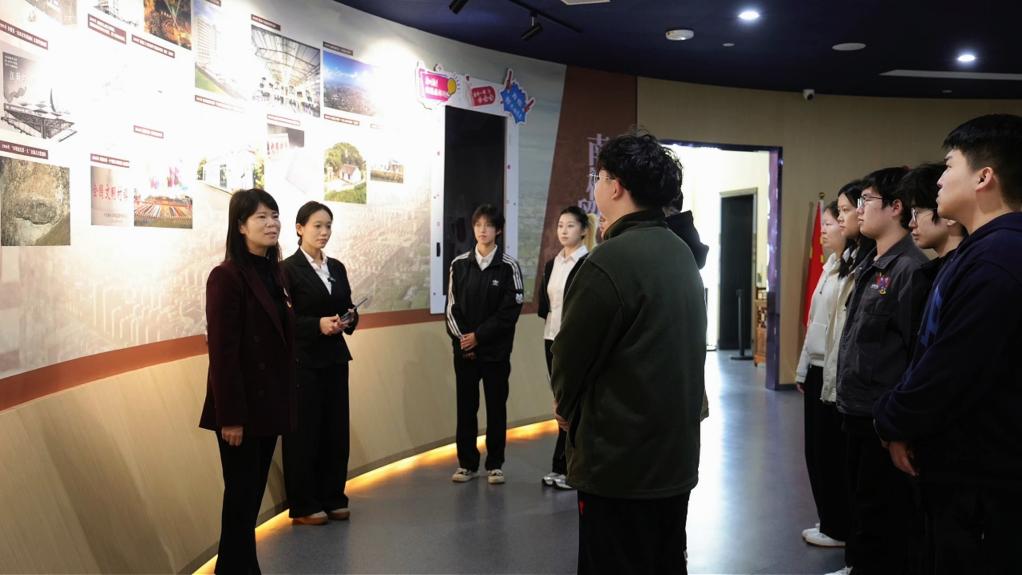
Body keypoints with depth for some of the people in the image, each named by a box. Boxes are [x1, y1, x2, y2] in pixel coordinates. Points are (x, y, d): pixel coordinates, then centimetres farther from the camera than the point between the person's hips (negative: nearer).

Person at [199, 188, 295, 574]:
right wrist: (230, 416, -19)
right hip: (241, 408, -8)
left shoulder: (274, 273, 10)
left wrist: (286, 402, 11)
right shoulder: (227, 277, -15)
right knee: (241, 495, 3)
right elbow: (222, 352, -18)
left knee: (254, 494, 15)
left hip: (269, 404, 8)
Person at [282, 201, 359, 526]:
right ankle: (303, 506, 12)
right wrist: (318, 325, -22)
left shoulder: (337, 268, 12)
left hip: (335, 359, 6)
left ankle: (332, 499, 21)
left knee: (336, 430, 9)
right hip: (303, 362, -6)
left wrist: (350, 319, -7)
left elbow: (348, 308, 14)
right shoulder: (288, 269, -7)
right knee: (304, 433, 2)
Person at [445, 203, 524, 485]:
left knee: (496, 407, 6)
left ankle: (495, 465, 17)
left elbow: (510, 310, -9)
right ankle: (467, 463, 19)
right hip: (463, 349, 2)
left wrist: (478, 336, -12)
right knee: (465, 407, 7)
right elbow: (452, 307, 4)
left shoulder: (508, 266, -4)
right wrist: (462, 338, -8)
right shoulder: (459, 264, 4)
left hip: (496, 350, -2)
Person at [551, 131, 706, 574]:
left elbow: (572, 354, -14)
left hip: (619, 459, -8)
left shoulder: (610, 261, -20)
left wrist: (567, 408, 7)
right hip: (676, 453, 8)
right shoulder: (682, 255, 7)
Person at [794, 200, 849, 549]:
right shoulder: (829, 266, 14)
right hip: (817, 370, 9)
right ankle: (830, 522, 28)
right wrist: (804, 368, 18)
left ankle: (839, 528, 18)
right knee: (817, 451, 15)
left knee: (832, 453, 3)